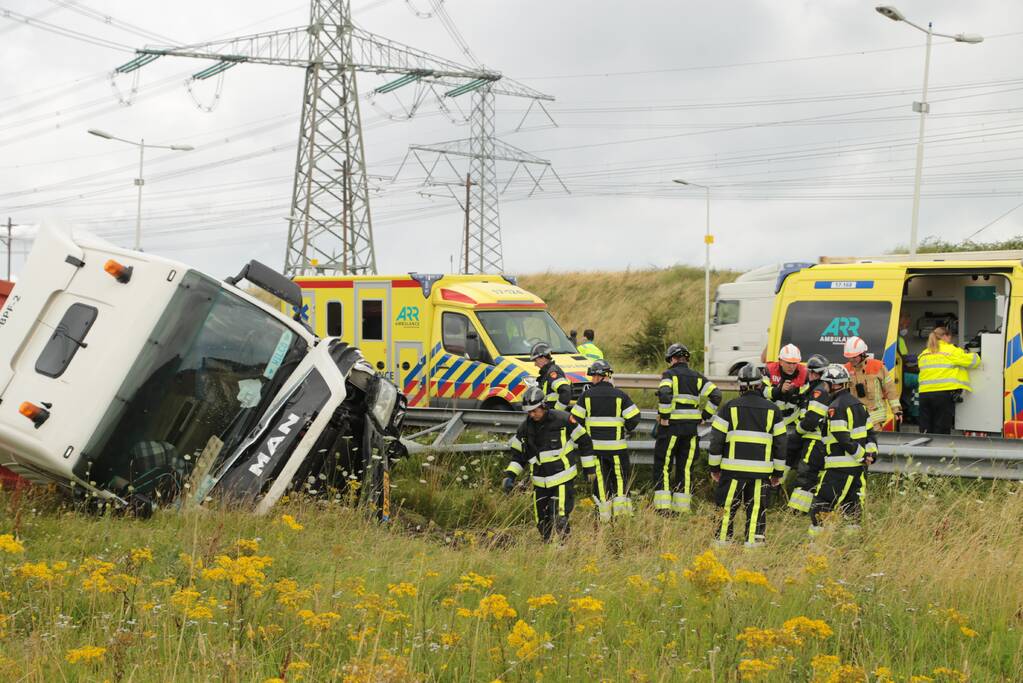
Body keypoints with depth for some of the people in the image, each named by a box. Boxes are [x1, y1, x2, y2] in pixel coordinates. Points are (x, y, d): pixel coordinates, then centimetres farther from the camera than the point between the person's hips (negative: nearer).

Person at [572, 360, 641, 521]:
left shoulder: (587, 395, -1)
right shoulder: (620, 396, -2)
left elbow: (576, 419, 0)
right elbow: (634, 418, -6)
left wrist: (584, 433, 18)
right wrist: (625, 428, 14)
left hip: (594, 446, 1)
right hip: (616, 445, -1)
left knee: (600, 478, 7)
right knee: (620, 475, 10)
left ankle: (604, 513, 7)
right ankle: (620, 506, 1)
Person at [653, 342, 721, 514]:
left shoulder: (669, 374, -4)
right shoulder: (697, 377, 11)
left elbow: (664, 394, -23)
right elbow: (715, 395, 3)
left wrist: (664, 416, -15)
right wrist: (704, 415, 7)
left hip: (671, 427, -4)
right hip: (691, 428, 5)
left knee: (663, 466, 2)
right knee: (685, 467, 10)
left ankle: (663, 508, -5)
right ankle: (682, 508, 10)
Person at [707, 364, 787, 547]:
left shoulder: (729, 408, 1)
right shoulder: (773, 410, 8)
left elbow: (716, 439, 1)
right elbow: (780, 442, 10)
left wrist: (714, 467, 10)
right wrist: (778, 472, 17)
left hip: (733, 467, -1)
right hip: (761, 469, 1)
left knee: (727, 506, 5)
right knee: (756, 508, 4)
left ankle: (722, 540, 7)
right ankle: (753, 541, 1)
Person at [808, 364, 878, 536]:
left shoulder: (835, 407, -13)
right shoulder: (857, 403, 15)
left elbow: (843, 438, -19)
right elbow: (870, 431, 15)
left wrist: (863, 455, -12)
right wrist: (871, 452, 5)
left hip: (840, 467, -8)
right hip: (859, 466, 8)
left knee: (820, 505, -3)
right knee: (853, 507, 12)